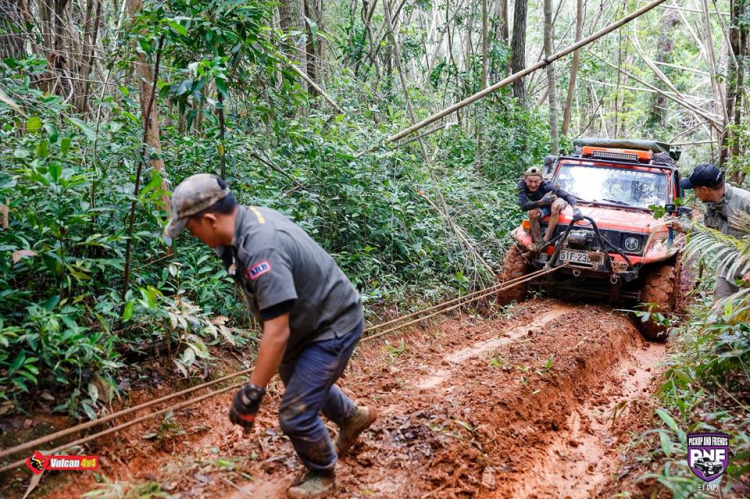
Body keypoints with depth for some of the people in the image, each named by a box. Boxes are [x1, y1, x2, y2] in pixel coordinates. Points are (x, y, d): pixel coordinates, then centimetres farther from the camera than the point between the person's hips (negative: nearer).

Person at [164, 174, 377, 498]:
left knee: (295, 414, -5)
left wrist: (251, 394, -30)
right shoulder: (252, 216, -8)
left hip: (334, 325, -10)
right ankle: (353, 417, 56)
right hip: (310, 319, 10)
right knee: (303, 382, 30)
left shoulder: (262, 249, -37)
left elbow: (277, 334, -36)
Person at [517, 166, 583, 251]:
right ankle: (537, 241, -15)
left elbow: (568, 196, -40)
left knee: (555, 205, -37)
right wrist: (541, 202, -52)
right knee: (532, 212, -32)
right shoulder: (522, 184, -29)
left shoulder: (546, 185, -36)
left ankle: (545, 240, -29)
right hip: (542, 207, 2)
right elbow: (523, 206, -38)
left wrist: (575, 208, -60)